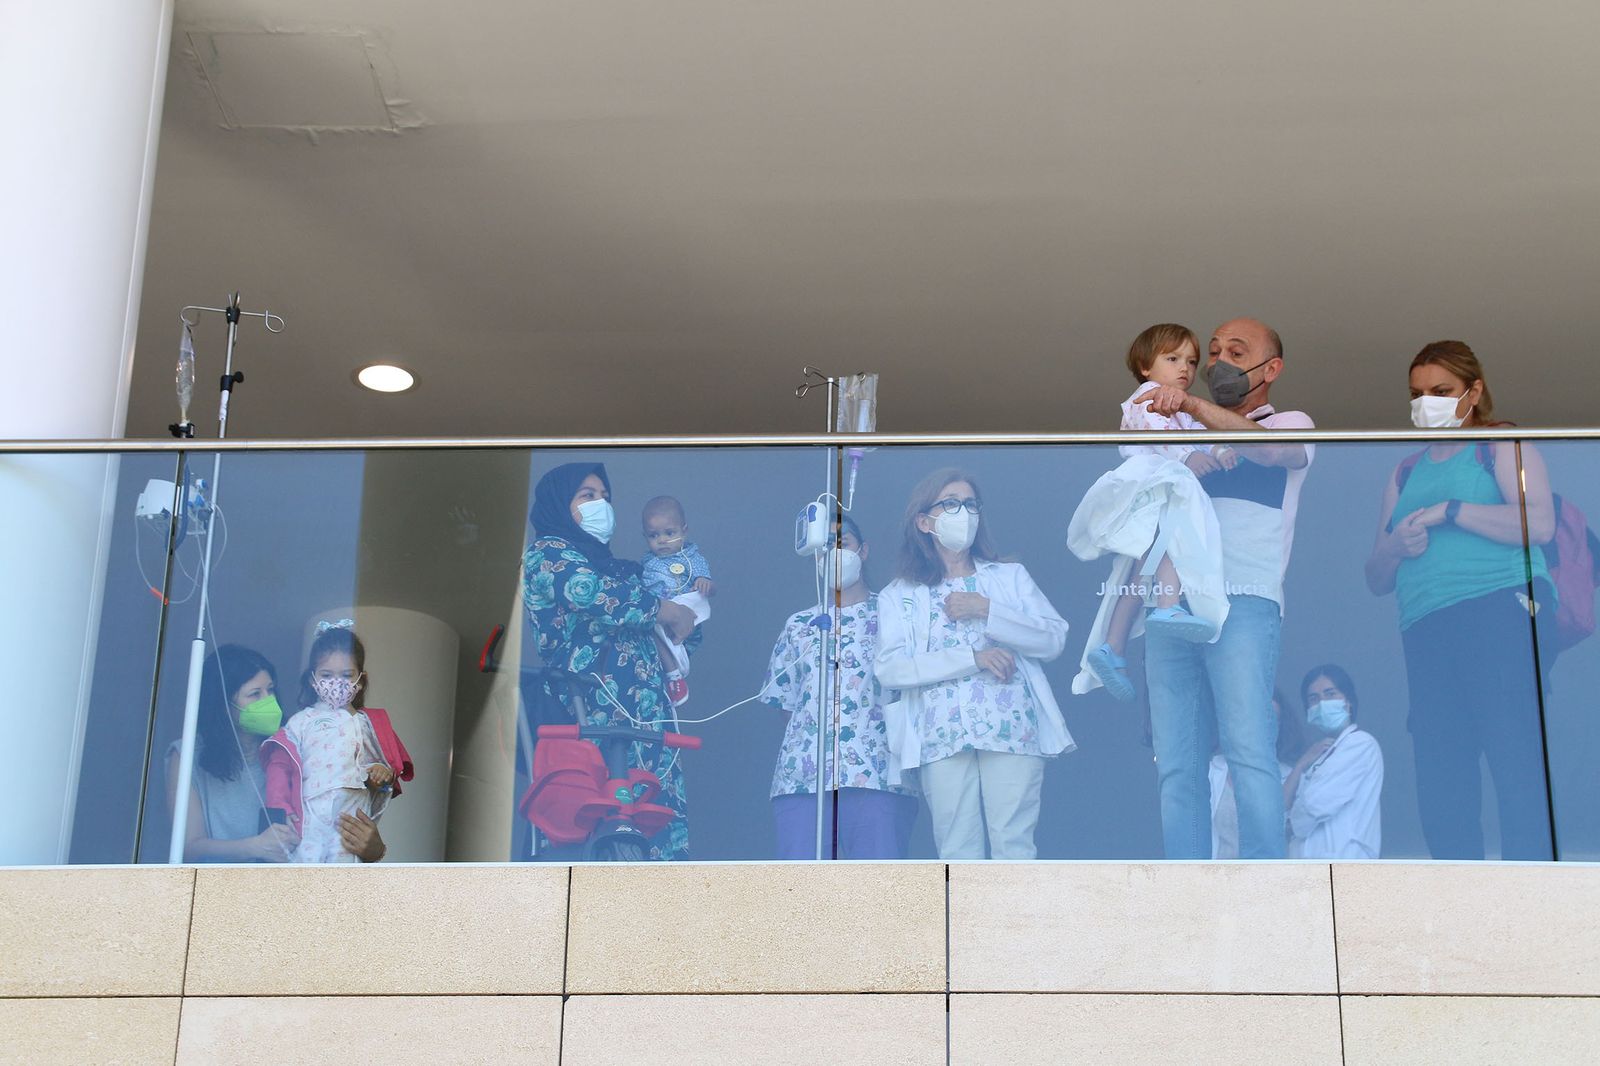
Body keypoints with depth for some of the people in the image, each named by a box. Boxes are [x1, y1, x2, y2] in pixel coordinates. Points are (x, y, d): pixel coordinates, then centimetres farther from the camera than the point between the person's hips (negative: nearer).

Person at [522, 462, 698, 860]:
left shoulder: (607, 562, 29)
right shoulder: (547, 553, 4)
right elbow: (595, 595, -14)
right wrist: (673, 612, -2)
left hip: (643, 708, 8)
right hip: (599, 708, -8)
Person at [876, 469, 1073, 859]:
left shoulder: (1010, 577, 18)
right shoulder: (899, 596, 12)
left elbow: (1054, 638, 4)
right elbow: (890, 669, -4)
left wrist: (985, 610, -6)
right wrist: (974, 658, -11)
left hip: (1012, 728, 0)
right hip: (942, 736, 0)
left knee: (1013, 846, -7)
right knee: (957, 853, -3)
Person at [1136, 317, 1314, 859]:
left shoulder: (1291, 425, 14)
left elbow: (1271, 448, -10)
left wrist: (1194, 406, -25)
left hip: (1243, 601, -4)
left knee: (1248, 751, -18)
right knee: (1176, 768, -3)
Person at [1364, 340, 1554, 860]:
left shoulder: (1502, 446, 13)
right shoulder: (1406, 473, 28)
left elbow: (1539, 523, -7)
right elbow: (1377, 578, 24)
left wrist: (1449, 511, -7)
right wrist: (1396, 546, 2)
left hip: (1500, 607, -5)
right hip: (1426, 630, 5)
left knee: (1517, 761, -16)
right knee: (1440, 785, -3)